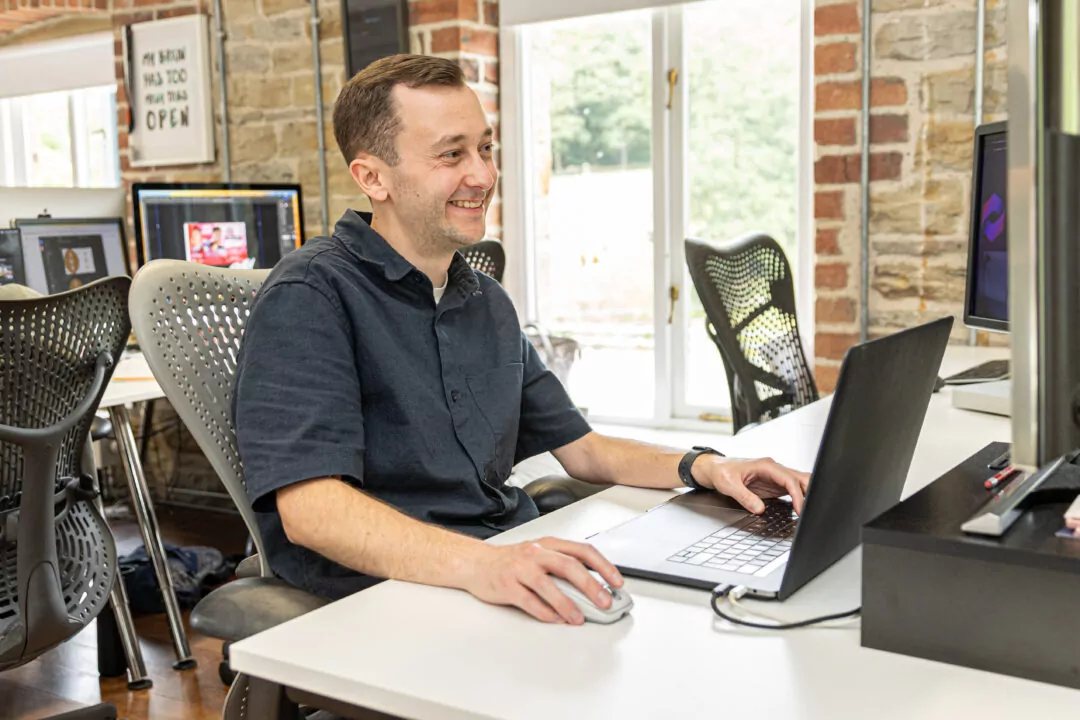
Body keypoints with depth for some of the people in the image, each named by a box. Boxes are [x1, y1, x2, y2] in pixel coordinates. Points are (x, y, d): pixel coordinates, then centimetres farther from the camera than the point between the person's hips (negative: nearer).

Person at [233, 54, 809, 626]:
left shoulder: (486, 301, 17)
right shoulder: (308, 296, -10)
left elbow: (578, 448, 23)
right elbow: (309, 507, -23)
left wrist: (702, 467, 4)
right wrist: (479, 565, -39)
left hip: (523, 572, 8)